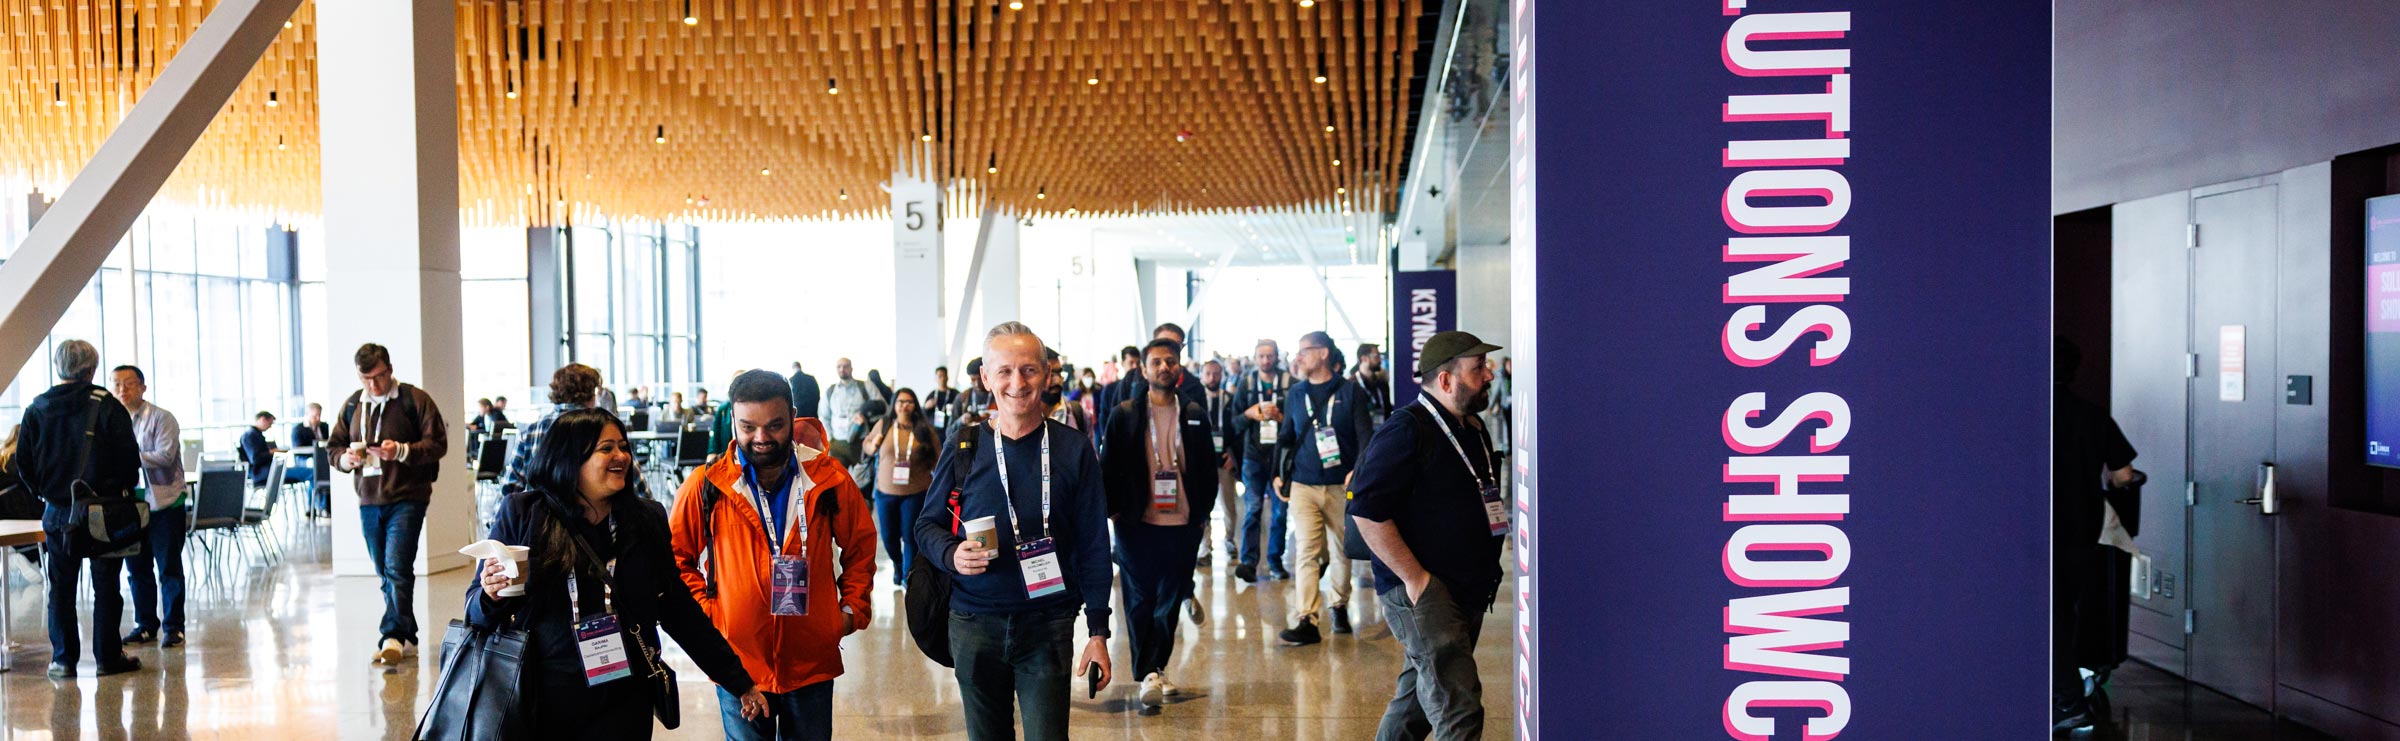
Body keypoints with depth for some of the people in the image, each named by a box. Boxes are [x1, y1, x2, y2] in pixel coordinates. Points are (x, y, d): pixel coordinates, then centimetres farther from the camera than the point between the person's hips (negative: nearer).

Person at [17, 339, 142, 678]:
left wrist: (43, 491, 17)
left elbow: (23, 462, 4)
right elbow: (129, 455, -10)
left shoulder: (37, 409, 1)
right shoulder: (106, 405, -9)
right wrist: (122, 488, 7)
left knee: (61, 587, 10)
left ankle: (63, 659, 12)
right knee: (106, 586, 4)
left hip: (57, 510, 3)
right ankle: (108, 657, 6)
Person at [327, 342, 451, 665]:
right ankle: (407, 638, 17)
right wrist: (345, 458, -3)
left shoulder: (415, 399, -4)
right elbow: (334, 446, 19)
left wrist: (402, 451, -22)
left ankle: (393, 636, -19)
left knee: (398, 568, -16)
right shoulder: (352, 405, 13)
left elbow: (438, 444, -7)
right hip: (369, 501, 6)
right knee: (385, 573, 10)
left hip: (407, 497, -6)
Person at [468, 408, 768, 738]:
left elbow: (676, 608, 8)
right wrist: (492, 596, -21)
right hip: (539, 706, -1)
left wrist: (737, 680, 8)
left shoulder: (647, 519, 3)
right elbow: (476, 610, 3)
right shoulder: (521, 513, -3)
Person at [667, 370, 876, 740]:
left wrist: (853, 608, 4)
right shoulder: (706, 485, -5)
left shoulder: (828, 477, -1)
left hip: (812, 662, 1)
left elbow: (860, 544, 11)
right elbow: (678, 558, 7)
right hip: (739, 659, -1)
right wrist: (705, 613, -3)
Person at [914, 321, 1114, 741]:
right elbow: (927, 525, 8)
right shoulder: (964, 449, 0)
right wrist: (951, 554, -15)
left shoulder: (1074, 450, -1)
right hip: (974, 625, 1)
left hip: (1048, 626, -1)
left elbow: (1093, 545, 1)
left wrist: (1098, 632, -2)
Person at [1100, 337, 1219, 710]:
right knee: (1140, 603, 0)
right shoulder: (1124, 415, 1)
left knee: (1169, 604, 7)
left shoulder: (1196, 416, 7)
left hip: (1183, 525, 2)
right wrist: (1113, 510, -1)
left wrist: (1204, 513, 7)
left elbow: (1209, 469, 12)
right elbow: (1109, 468, 4)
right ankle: (1148, 675, 5)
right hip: (1137, 525, -2)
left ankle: (1157, 669, 20)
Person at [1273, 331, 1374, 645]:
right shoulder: (1295, 394, 10)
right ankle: (1305, 621, -11)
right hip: (1303, 486, 2)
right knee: (1306, 553, -7)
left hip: (1340, 486, -2)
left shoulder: (1349, 391, 0)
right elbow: (1285, 437, 19)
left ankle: (1340, 606, 29)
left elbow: (1365, 435, -3)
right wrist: (1279, 473, 9)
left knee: (1341, 552, 8)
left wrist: (1359, 470, -16)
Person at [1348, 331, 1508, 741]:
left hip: (1468, 594, 9)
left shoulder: (1474, 430, 15)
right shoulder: (1405, 430, -14)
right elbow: (1367, 511, -20)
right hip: (1422, 593, -9)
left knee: (1418, 700, 17)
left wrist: (1488, 569, 16)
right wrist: (1415, 579, -21)